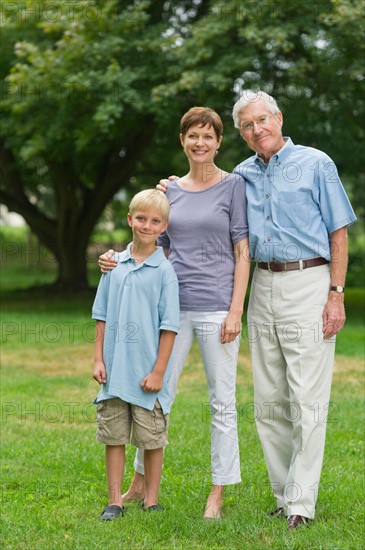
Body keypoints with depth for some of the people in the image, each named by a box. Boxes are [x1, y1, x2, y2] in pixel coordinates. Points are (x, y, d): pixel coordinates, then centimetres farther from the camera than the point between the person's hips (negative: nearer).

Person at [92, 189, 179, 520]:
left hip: (147, 372, -4)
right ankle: (115, 500, 17)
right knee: (113, 435, 8)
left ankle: (151, 502, 18)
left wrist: (159, 371, -11)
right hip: (114, 370, 4)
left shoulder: (164, 270, -5)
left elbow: (169, 326, -7)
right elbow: (102, 317, 11)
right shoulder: (114, 264, 7)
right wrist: (98, 359, 5)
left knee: (152, 437, 5)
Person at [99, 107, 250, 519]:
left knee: (222, 401, 3)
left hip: (217, 308, -4)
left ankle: (217, 492, 11)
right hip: (174, 306, 4)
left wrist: (235, 311, -10)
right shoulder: (169, 190, 12)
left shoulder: (233, 185, 0)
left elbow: (242, 252, -3)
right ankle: (140, 482, 19)